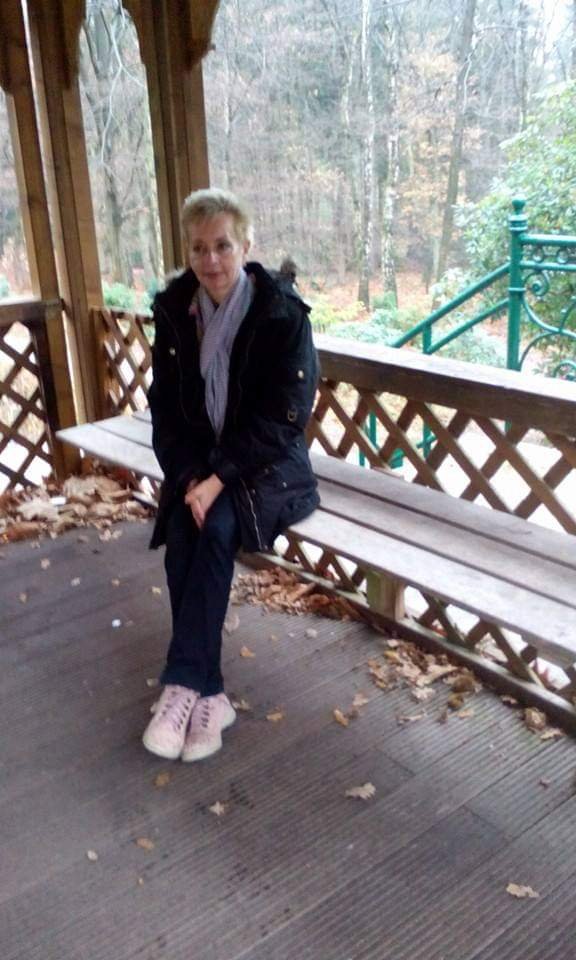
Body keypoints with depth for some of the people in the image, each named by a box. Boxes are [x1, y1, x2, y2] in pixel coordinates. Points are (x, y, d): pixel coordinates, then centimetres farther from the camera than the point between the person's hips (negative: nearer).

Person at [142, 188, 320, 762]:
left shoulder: (282, 313, -11)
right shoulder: (174, 310, 2)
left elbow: (281, 418, -15)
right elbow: (165, 407, 2)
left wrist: (220, 478, -23)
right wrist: (189, 476, -13)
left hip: (268, 466, -3)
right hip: (197, 464, 3)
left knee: (215, 528, -31)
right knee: (183, 535, -26)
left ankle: (182, 685, -21)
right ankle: (208, 695, -18)